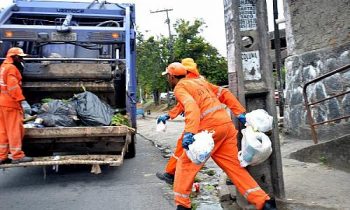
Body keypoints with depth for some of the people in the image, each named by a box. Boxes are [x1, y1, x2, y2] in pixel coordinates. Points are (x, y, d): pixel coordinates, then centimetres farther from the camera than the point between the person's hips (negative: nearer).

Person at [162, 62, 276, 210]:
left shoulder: (180, 87, 2)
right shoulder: (199, 81, 24)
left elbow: (191, 106, -19)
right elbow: (225, 93, 21)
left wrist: (189, 132, -30)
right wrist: (241, 113, 21)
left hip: (210, 128, -7)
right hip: (227, 125, 8)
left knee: (185, 164, 7)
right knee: (234, 166, 13)